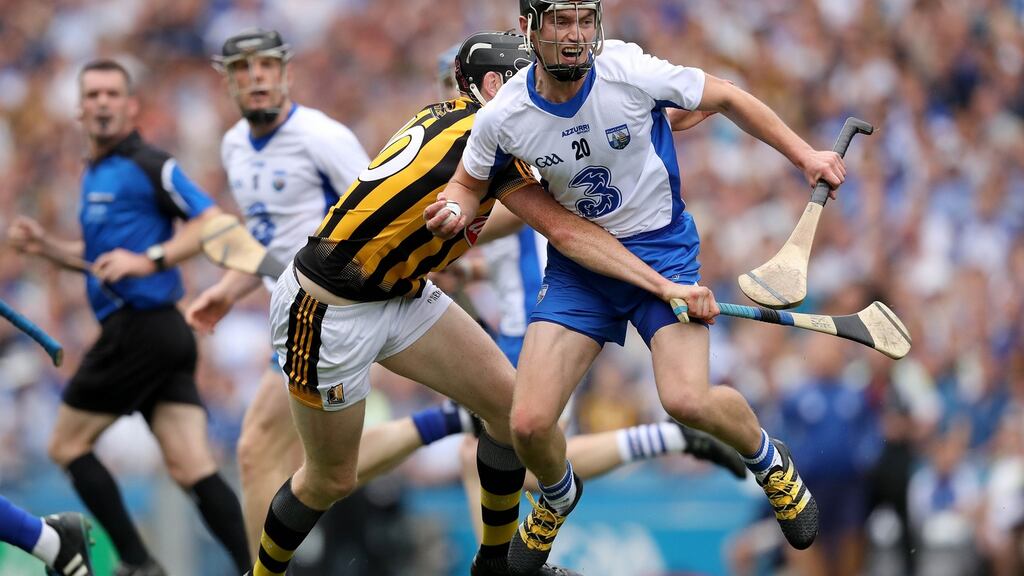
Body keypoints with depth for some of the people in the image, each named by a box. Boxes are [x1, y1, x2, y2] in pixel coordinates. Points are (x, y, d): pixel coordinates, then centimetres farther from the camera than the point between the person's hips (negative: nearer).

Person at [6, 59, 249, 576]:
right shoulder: (93, 176, 21)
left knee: (67, 446, 2)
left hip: (139, 329, -9)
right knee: (193, 470, -2)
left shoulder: (148, 166, -8)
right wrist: (46, 247, 18)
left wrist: (149, 260, -23)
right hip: (166, 335, 9)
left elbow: (212, 223, -15)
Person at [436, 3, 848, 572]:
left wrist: (805, 155, -3)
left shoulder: (631, 72, -20)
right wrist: (455, 211, -17)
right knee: (530, 424, -10)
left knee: (687, 399, -25)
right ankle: (558, 497, 29)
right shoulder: (502, 119, -13)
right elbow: (469, 183, 6)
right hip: (578, 264, 2)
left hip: (662, 249, -2)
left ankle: (771, 462, 10)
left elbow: (726, 98, -5)